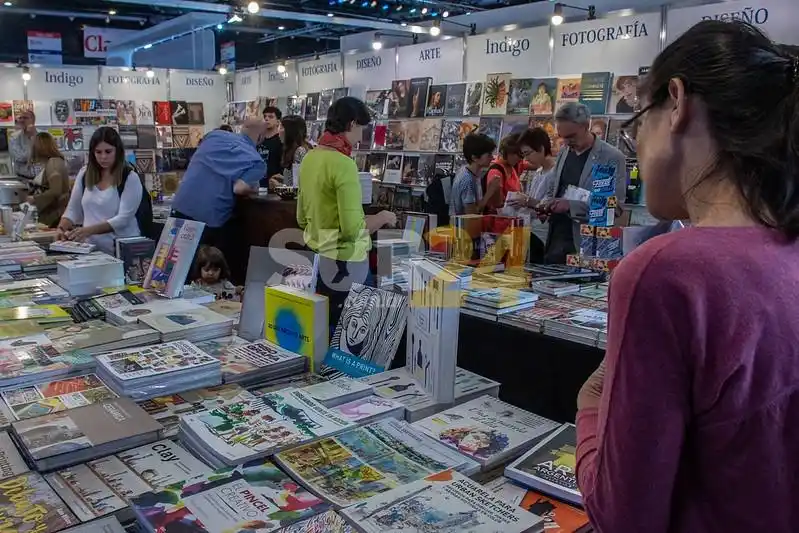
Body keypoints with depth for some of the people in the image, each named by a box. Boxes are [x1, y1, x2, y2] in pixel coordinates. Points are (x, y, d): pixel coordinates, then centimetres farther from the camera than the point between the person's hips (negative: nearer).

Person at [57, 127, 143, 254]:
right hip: (91, 249, 4)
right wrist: (61, 228, -5)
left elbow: (123, 219, -13)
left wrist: (89, 230, -24)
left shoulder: (130, 178, -5)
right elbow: (72, 209, 14)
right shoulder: (84, 173, 9)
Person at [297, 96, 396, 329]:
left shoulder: (309, 158, 6)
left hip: (315, 257, 8)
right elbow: (351, 228, -23)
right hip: (342, 262, -8)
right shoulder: (344, 164, -20)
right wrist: (382, 218, -7)